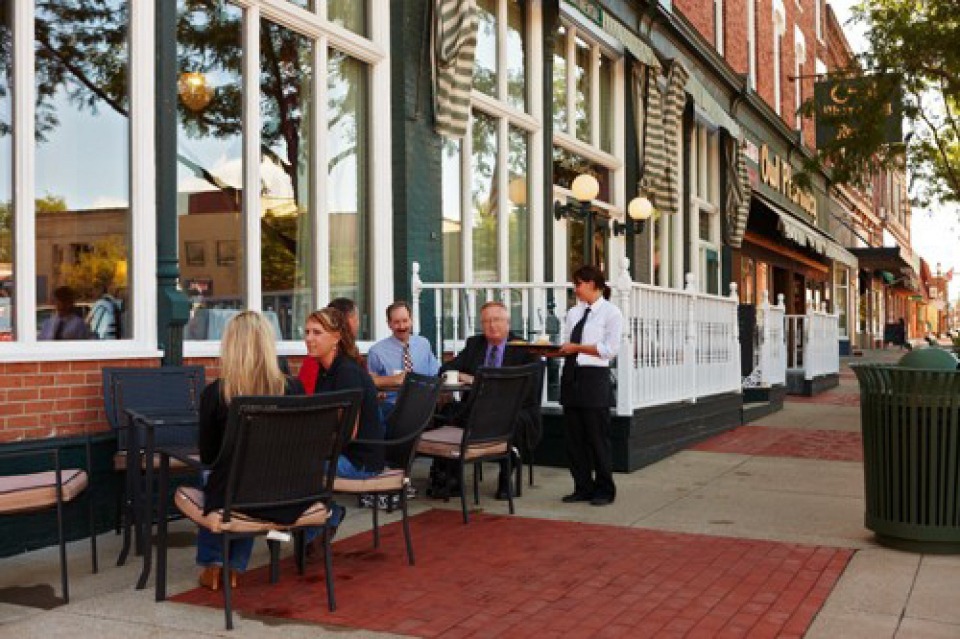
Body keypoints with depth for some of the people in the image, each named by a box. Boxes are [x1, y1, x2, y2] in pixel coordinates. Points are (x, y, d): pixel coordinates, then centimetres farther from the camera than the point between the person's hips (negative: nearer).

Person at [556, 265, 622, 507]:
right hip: (571, 376, 6)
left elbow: (610, 349, -12)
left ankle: (604, 490, 14)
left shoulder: (610, 312, -3)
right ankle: (583, 487, 21)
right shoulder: (573, 313, 15)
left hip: (595, 378, -6)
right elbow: (566, 346, 14)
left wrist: (577, 347, -15)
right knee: (574, 436, 9)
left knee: (597, 436, 0)